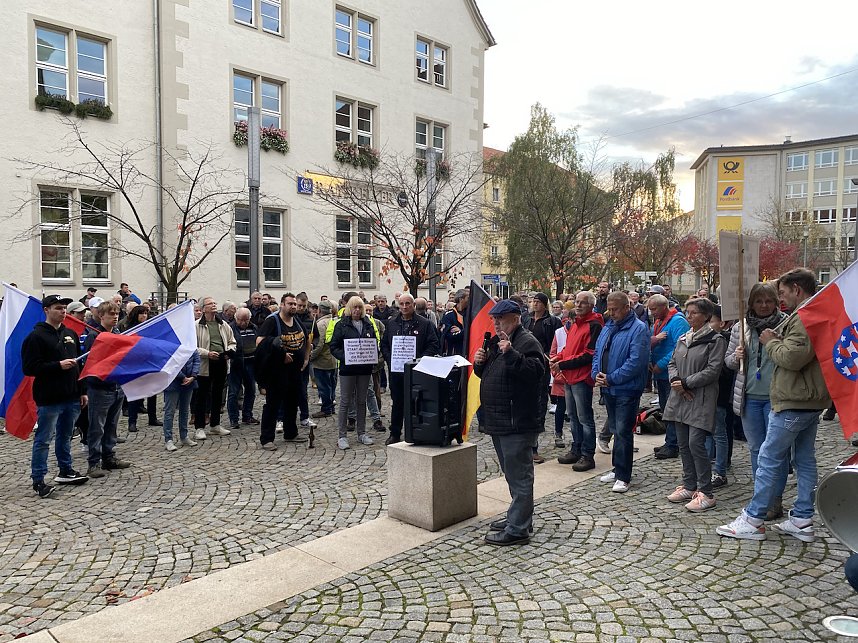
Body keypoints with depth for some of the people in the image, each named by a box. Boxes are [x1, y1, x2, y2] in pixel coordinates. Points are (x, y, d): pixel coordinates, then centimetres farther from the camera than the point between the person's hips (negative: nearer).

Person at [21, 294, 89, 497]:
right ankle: (38, 480, 9)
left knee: (65, 436, 18)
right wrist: (58, 366, -21)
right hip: (48, 399, -7)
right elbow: (29, 367, -14)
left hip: (71, 397, 7)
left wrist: (82, 391, 15)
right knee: (43, 439, 1)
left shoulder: (70, 334, 12)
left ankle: (66, 471, 30)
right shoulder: (36, 336, -9)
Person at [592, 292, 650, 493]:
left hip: (627, 390, -8)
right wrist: (596, 374, -4)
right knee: (616, 431, 16)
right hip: (608, 389, 8)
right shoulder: (608, 327, 13)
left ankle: (623, 477, 4)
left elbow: (636, 362, -21)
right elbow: (597, 353, 15)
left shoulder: (638, 329, -13)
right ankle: (618, 469, 28)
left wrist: (611, 379, -19)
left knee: (623, 432, -4)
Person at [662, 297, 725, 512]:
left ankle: (706, 493, -1)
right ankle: (689, 487, 23)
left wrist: (686, 383, -14)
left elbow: (712, 370, -13)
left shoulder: (715, 340, -6)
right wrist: (676, 381, -6)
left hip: (701, 400, -7)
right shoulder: (683, 339, 15)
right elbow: (672, 363, 14)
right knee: (683, 444, 11)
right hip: (680, 398, 7)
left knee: (696, 443, -11)